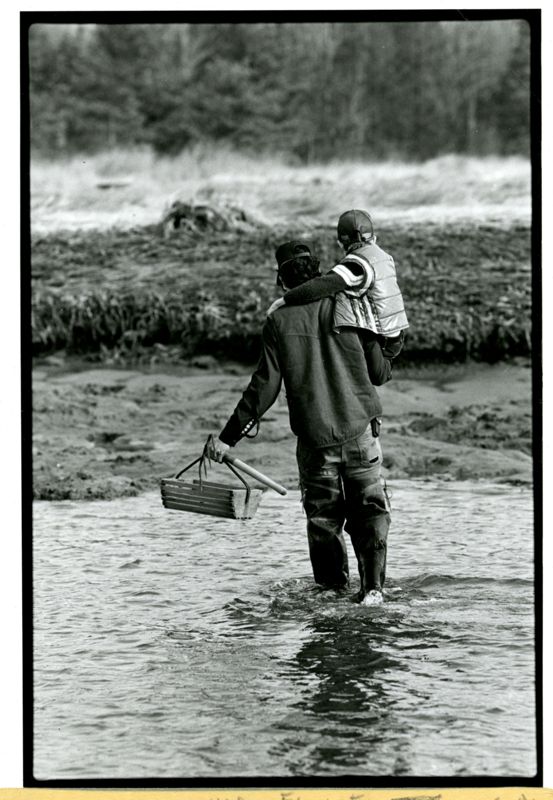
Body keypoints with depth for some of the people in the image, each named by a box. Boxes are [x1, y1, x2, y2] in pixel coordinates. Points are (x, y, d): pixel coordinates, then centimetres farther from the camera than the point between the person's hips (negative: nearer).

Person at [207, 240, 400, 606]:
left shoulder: (279, 321, -3)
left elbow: (264, 387, -5)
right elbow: (380, 373, 1)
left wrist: (228, 437, 1)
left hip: (315, 438, 0)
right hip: (360, 429, 0)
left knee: (323, 516, 13)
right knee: (369, 510, 7)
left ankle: (333, 588, 18)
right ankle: (373, 586, -6)